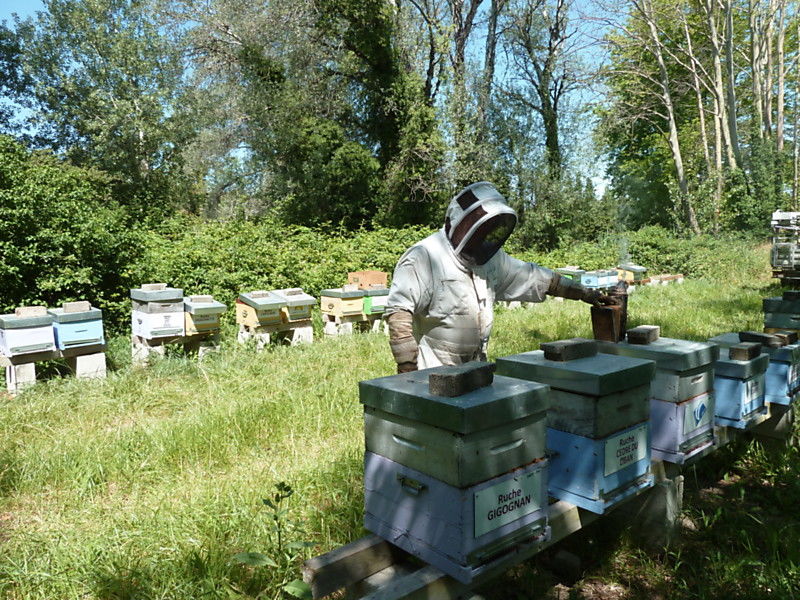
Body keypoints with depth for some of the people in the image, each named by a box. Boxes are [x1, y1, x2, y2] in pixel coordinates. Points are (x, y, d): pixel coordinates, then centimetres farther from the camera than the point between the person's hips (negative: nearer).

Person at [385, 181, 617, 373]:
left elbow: (531, 276, 18)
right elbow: (398, 310, -19)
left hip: (474, 369, 7)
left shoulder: (491, 258, 10)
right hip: (432, 373, -7)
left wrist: (583, 292, 16)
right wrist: (407, 367, -22)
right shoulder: (424, 257, -15)